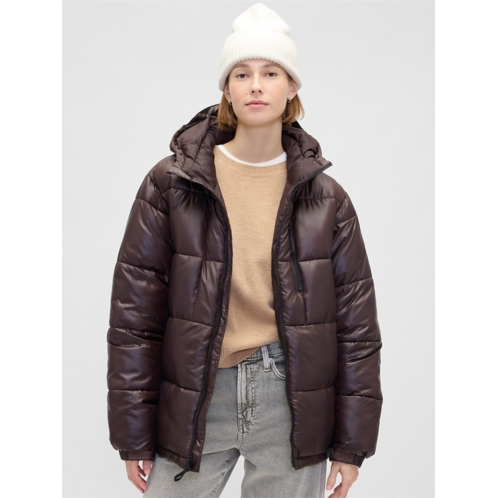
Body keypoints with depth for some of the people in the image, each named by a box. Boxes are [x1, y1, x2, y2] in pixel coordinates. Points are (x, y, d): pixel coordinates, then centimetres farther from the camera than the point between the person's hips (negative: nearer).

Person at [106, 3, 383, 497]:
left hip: (292, 404, 1)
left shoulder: (326, 199, 2)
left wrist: (351, 445, 3)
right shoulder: (170, 184, -2)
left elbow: (356, 322, 4)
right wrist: (133, 436, -1)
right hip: (193, 405, 0)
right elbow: (134, 313, -1)